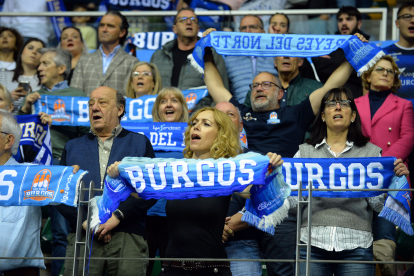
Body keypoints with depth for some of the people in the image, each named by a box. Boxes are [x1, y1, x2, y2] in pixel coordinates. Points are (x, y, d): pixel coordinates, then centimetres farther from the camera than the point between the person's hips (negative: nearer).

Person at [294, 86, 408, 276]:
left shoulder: (371, 152, 10)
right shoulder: (305, 151, 12)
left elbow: (378, 204, 4)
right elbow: (291, 200, 4)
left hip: (356, 245, 0)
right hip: (313, 244, 0)